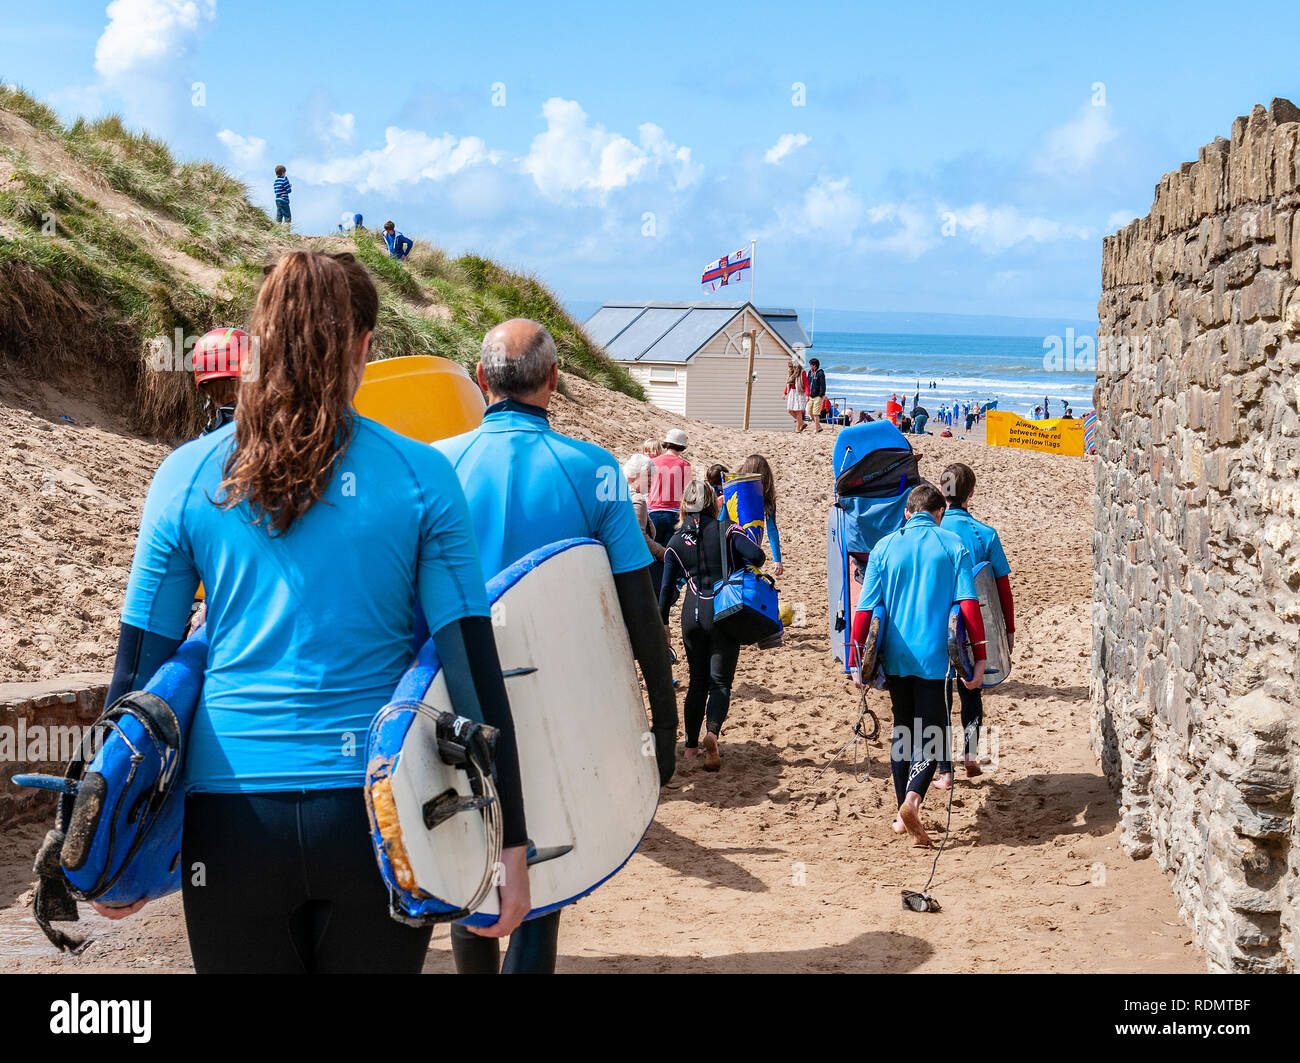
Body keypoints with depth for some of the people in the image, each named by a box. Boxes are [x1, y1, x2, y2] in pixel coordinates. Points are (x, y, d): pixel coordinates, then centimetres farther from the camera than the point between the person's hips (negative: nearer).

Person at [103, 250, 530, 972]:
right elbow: (473, 664, -6)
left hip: (233, 812, 1)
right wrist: (510, 841, -1)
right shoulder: (421, 477, -4)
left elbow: (137, 668, 3)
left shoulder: (186, 476, 0)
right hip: (375, 813, -1)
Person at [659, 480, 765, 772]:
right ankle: (712, 731, -24)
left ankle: (691, 745, 17)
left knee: (697, 681, 16)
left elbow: (667, 586, 4)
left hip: (692, 615, 3)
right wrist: (739, 567, 5)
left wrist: (663, 622, 14)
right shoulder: (725, 531, -5)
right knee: (720, 681, 2)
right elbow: (756, 555, -17)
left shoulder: (676, 542, 3)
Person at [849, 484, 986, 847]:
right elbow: (969, 605, -7)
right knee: (931, 731, 4)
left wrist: (857, 660, 4)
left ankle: (904, 815, 20)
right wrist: (979, 658, -5)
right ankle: (912, 799, -21)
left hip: (895, 655, 2)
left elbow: (865, 609, 0)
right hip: (936, 654, -2)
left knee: (903, 729, 17)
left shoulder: (885, 547, 4)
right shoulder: (953, 547, 1)